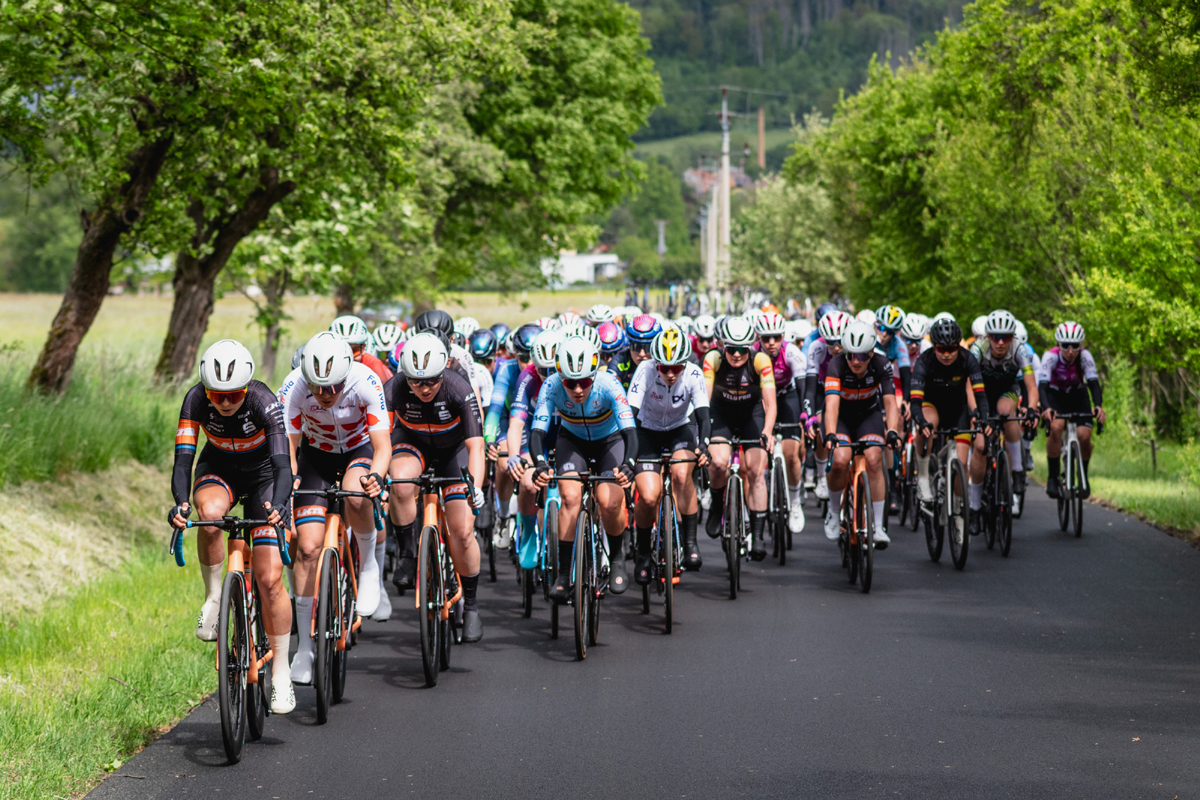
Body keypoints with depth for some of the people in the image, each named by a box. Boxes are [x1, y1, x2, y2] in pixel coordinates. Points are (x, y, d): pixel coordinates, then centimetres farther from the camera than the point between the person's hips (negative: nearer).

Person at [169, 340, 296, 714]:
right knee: (210, 513, -37)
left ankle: (281, 672, 2)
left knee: (269, 578, -12)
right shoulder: (196, 400, -25)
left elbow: (283, 465, -38)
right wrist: (180, 502, -49)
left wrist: (278, 504, -57)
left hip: (262, 476, -1)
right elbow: (183, 458, -30)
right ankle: (213, 595, -14)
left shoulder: (264, 402, -31)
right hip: (218, 471, 2)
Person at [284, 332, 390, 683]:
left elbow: (382, 446, -32)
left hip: (359, 451, -1)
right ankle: (305, 646, 1)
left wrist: (375, 476, -52)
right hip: (316, 456, 1)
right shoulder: (294, 390, -28)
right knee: (308, 545, -10)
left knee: (355, 497, -37)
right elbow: (286, 447, -26)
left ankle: (370, 566, -7)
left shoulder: (365, 382, -31)